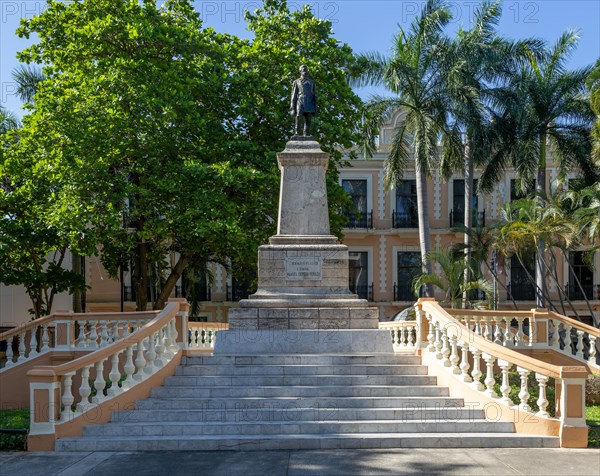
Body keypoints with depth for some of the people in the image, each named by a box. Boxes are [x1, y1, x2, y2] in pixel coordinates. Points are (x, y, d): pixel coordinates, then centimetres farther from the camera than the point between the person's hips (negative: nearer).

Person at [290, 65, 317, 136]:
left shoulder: (312, 82, 19)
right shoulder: (296, 82, 12)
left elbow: (314, 95, 15)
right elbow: (294, 95, 7)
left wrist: (315, 107, 5)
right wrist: (292, 108, -3)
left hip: (310, 105, 2)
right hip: (300, 104, -2)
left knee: (308, 122, -3)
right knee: (298, 121, -10)